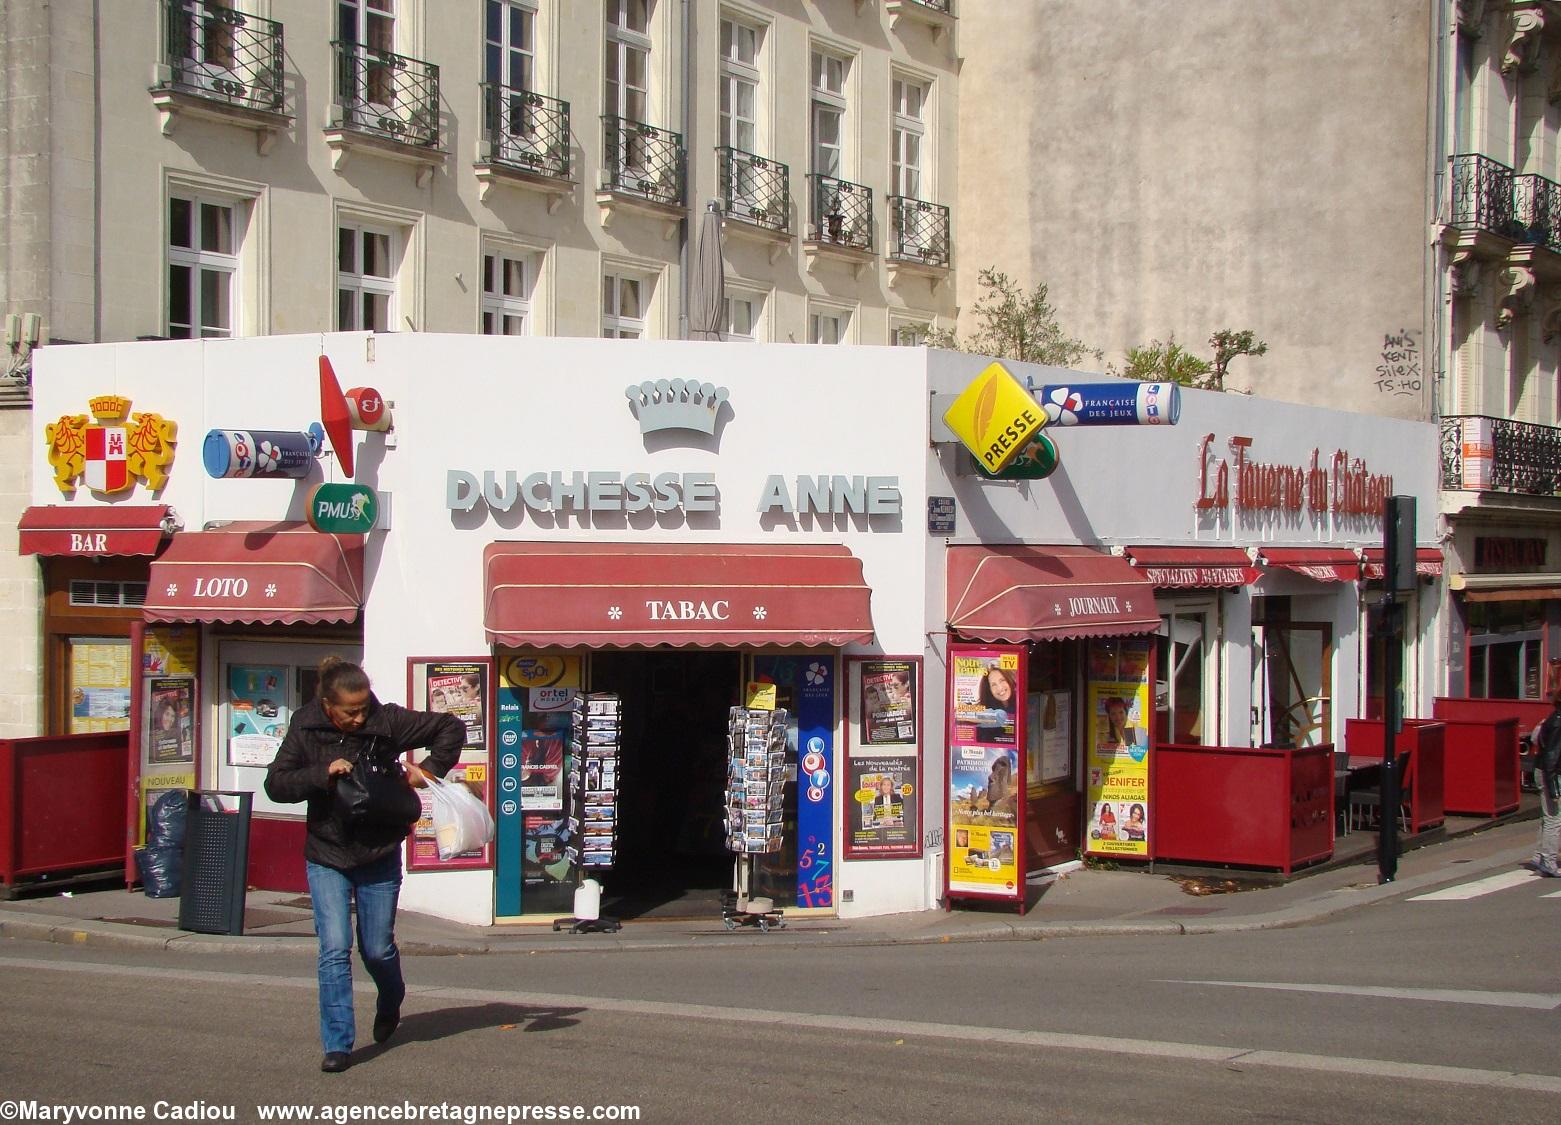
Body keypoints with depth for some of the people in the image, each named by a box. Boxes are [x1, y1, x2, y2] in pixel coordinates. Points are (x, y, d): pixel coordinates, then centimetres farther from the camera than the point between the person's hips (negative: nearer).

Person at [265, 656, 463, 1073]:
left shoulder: (387, 721, -12)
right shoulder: (305, 728, -8)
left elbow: (450, 727, -1)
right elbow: (276, 784, -11)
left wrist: (431, 768, -9)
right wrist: (323, 773, -24)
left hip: (379, 855, 0)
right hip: (327, 857, 0)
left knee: (378, 949, 10)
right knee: (334, 950, -9)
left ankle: (390, 1004, 43)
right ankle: (337, 1045, -1)